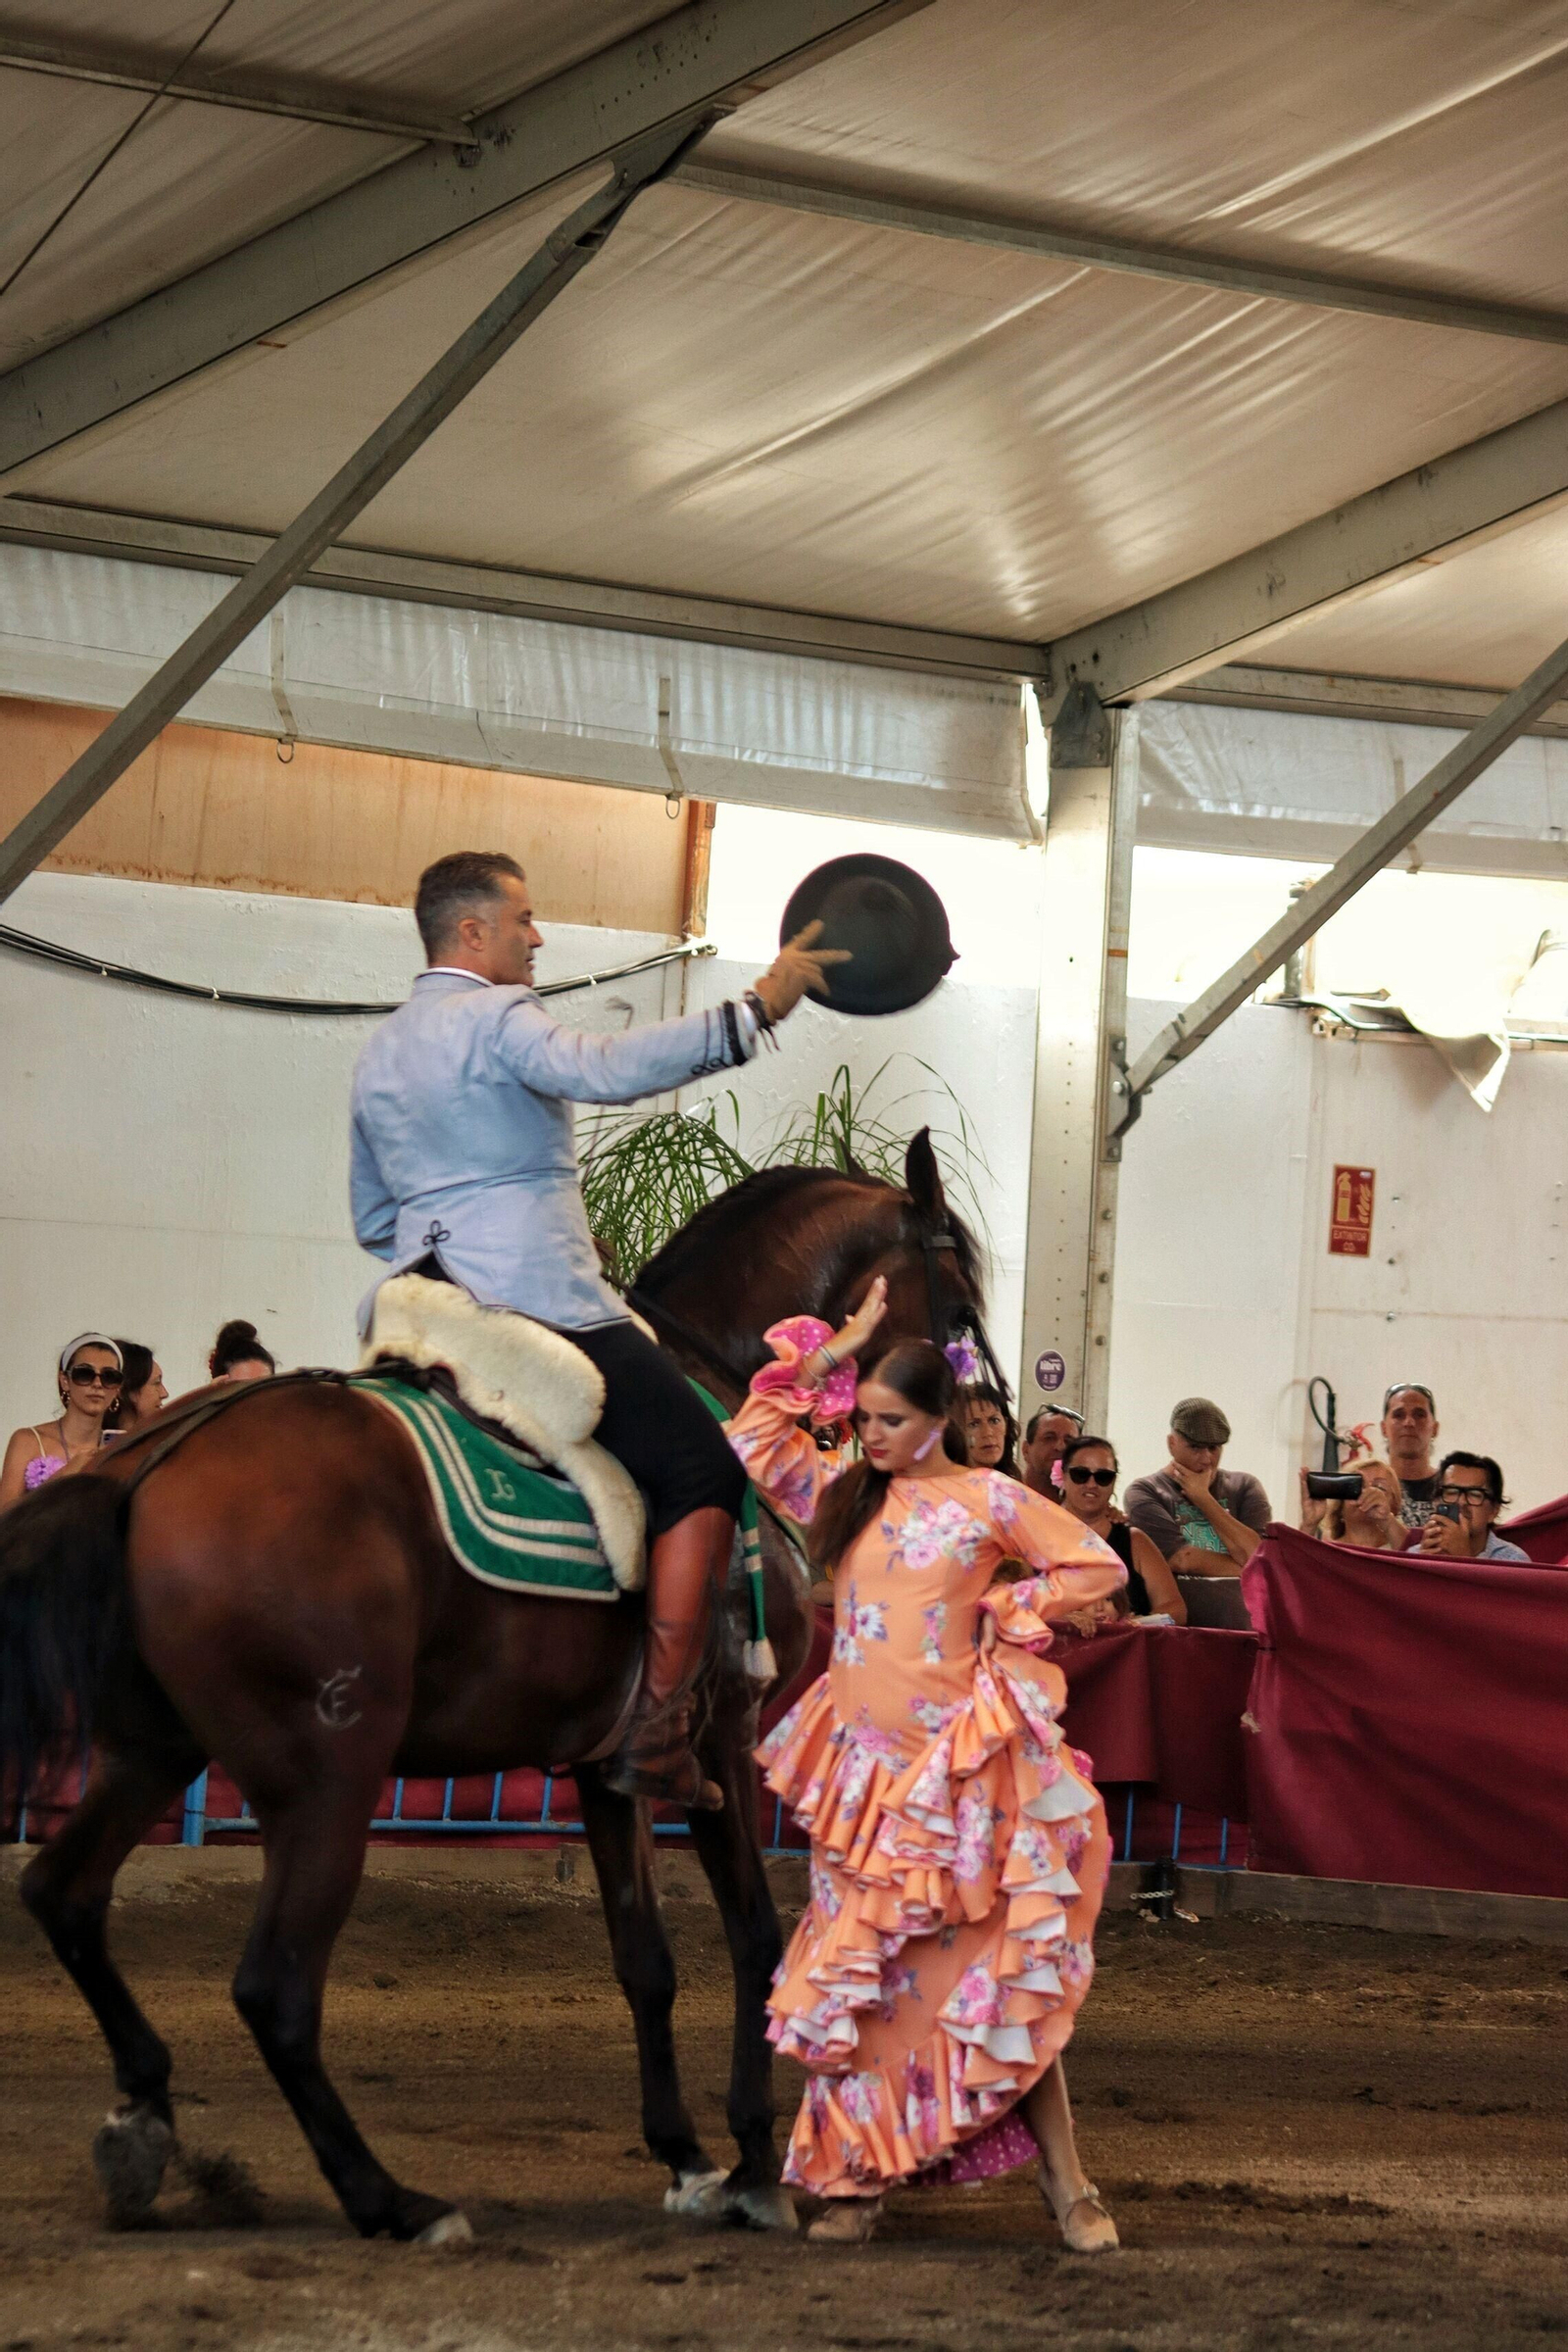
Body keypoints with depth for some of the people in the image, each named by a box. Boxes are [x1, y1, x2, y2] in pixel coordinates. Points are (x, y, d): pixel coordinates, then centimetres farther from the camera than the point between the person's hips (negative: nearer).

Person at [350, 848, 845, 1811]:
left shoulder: (379, 1053, 20)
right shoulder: (496, 1016, -8)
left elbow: (373, 1219, 26)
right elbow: (603, 1068, -29)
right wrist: (751, 1011, -30)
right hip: (545, 1307, -9)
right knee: (704, 1477, -6)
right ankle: (659, 1736, -14)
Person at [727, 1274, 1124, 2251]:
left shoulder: (991, 1500, -2)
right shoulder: (847, 1497, 9)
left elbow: (1099, 1566, 3)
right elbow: (754, 1443, 6)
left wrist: (1010, 1612, -6)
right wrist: (825, 1356, 3)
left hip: (958, 1763, -4)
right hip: (864, 1765, 4)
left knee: (1004, 1972, -2)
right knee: (862, 1973, 4)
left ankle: (1066, 2183, 3)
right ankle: (857, 2177, 11)